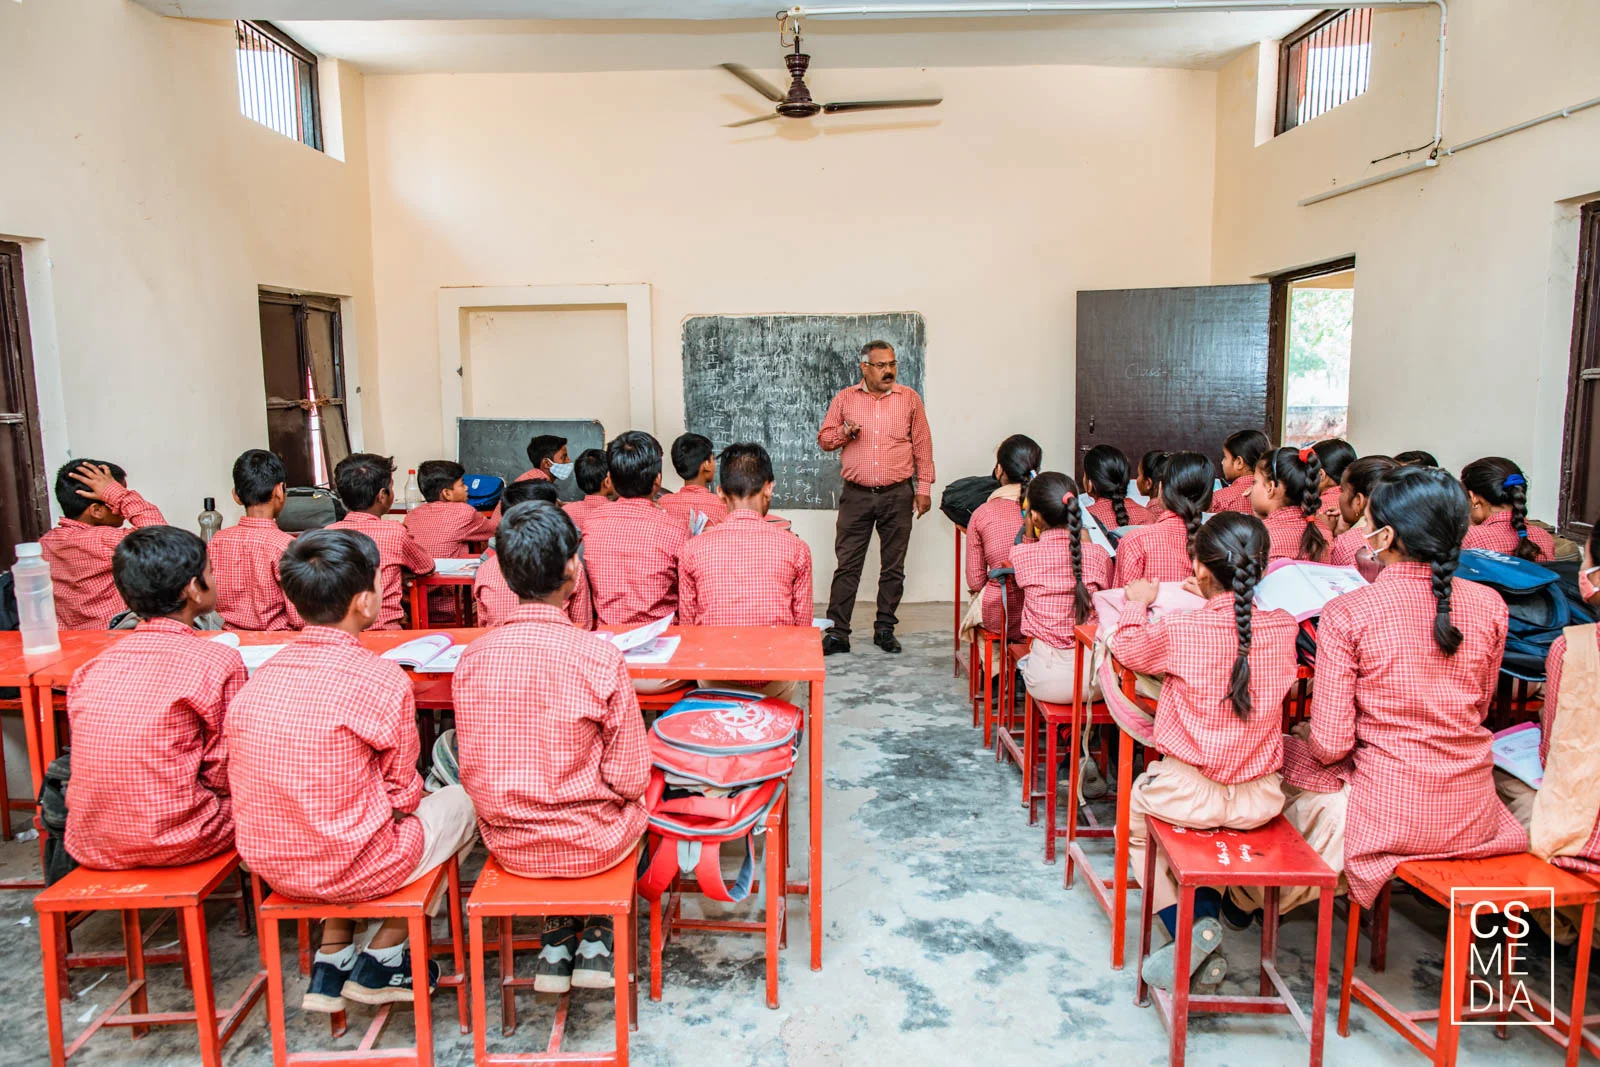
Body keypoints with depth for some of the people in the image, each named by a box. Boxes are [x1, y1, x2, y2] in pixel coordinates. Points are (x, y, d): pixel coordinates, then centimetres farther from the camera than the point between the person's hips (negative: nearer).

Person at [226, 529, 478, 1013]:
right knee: (460, 801, 18)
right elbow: (401, 795, -9)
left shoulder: (259, 678, -3)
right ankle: (379, 963, 21)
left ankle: (331, 960, 26)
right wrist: (412, 795, 14)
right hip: (352, 870, -6)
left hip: (270, 865, 6)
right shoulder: (381, 678, -20)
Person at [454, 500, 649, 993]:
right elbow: (628, 778, -14)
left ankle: (558, 938, 28)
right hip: (590, 845, -3)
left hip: (508, 845, 3)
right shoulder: (599, 656, -21)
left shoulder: (472, 657, -11)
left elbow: (471, 772, 0)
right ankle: (595, 937, 27)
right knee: (640, 796, 28)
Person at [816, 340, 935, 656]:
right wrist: (844, 433, -11)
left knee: (893, 567, 7)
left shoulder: (909, 398, 6)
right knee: (846, 565, -2)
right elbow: (823, 439, 10)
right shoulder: (844, 398, 6)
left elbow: (922, 446, 8)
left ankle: (885, 629, 18)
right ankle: (837, 633, 3)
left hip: (898, 496, 1)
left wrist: (924, 488, 4)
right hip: (856, 495, 0)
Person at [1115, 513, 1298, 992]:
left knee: (1134, 820, 26)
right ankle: (1207, 915, 17)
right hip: (1260, 799, 4)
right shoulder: (1284, 627, -5)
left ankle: (1189, 928, 7)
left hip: (1189, 794, -4)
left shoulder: (1181, 629, -16)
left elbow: (1131, 649, 4)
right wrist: (1215, 600, 26)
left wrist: (1137, 603, 20)